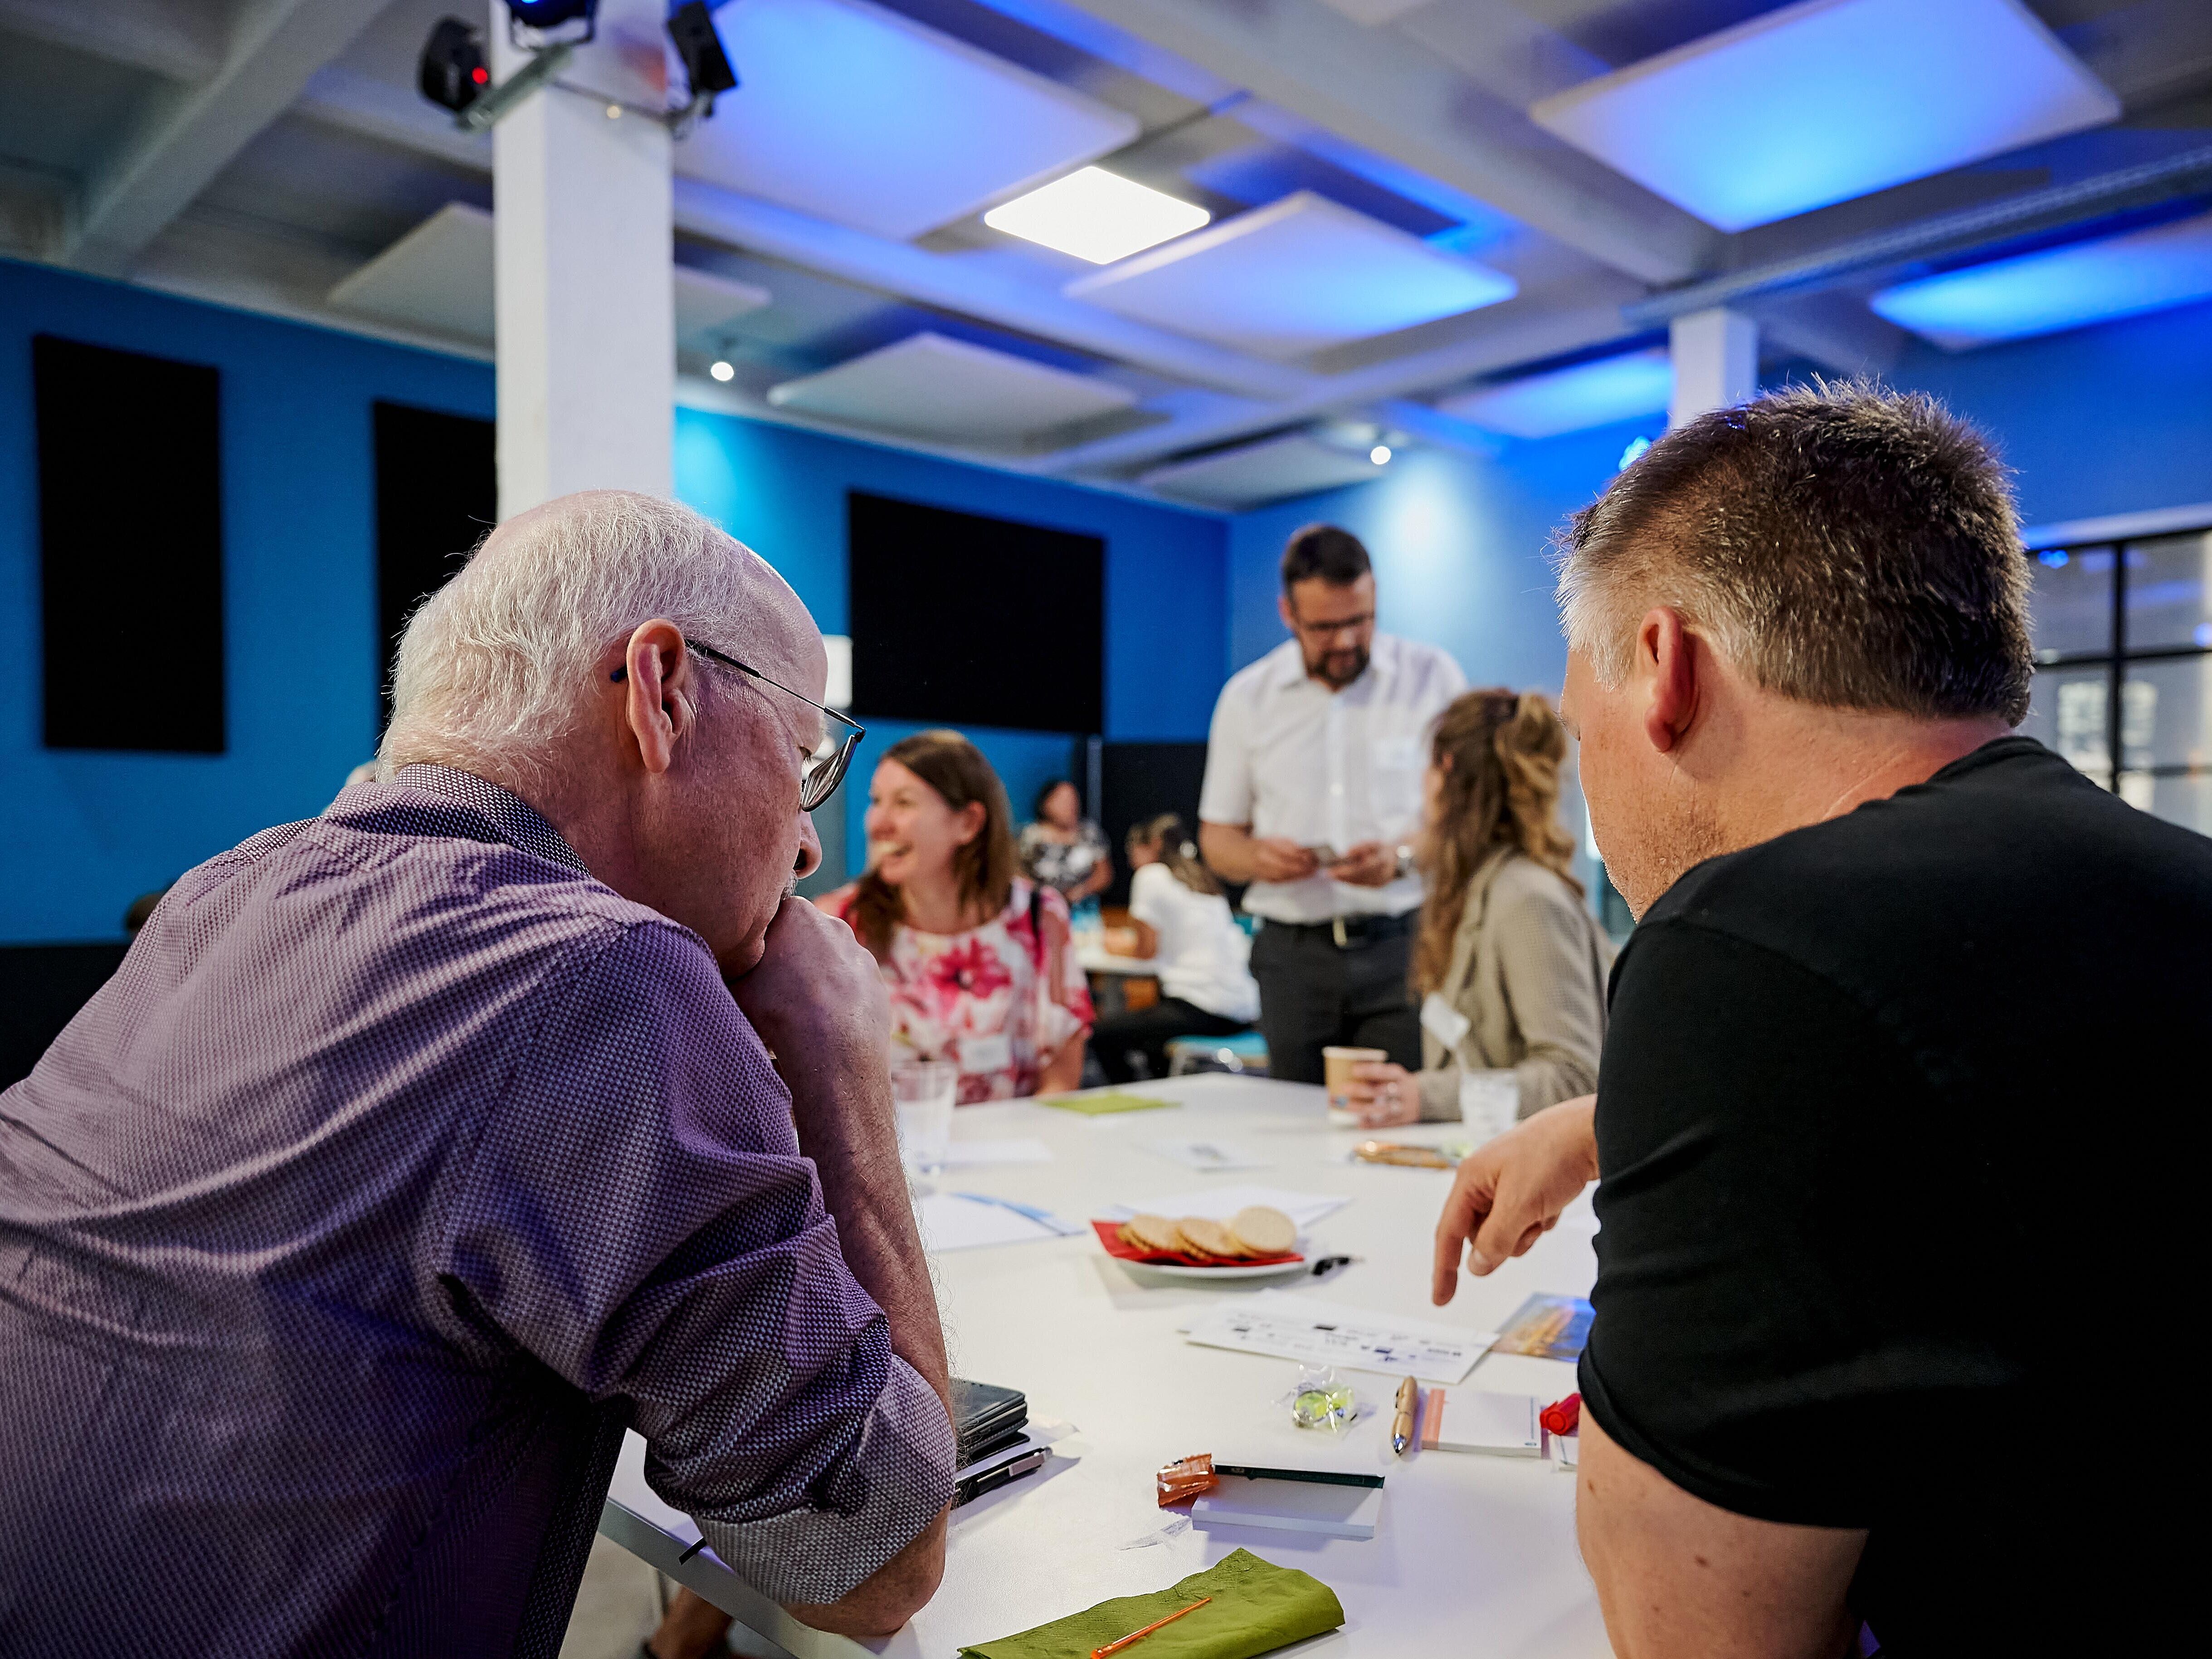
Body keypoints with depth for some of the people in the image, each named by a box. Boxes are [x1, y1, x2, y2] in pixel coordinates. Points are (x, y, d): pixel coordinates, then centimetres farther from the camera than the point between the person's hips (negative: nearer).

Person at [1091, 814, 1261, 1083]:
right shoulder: (1202, 877, 20)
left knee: (1102, 1034, -1)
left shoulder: (1152, 876, -2)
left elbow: (1146, 949, -2)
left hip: (1203, 1010, -9)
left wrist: (1116, 945, 18)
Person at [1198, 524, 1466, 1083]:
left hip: (1405, 944, -1)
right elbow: (1217, 838, 12)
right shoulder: (1246, 696, 7)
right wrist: (1257, 857, -11)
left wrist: (1403, 857, -17)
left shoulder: (1432, 677, 3)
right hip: (1293, 950, 2)